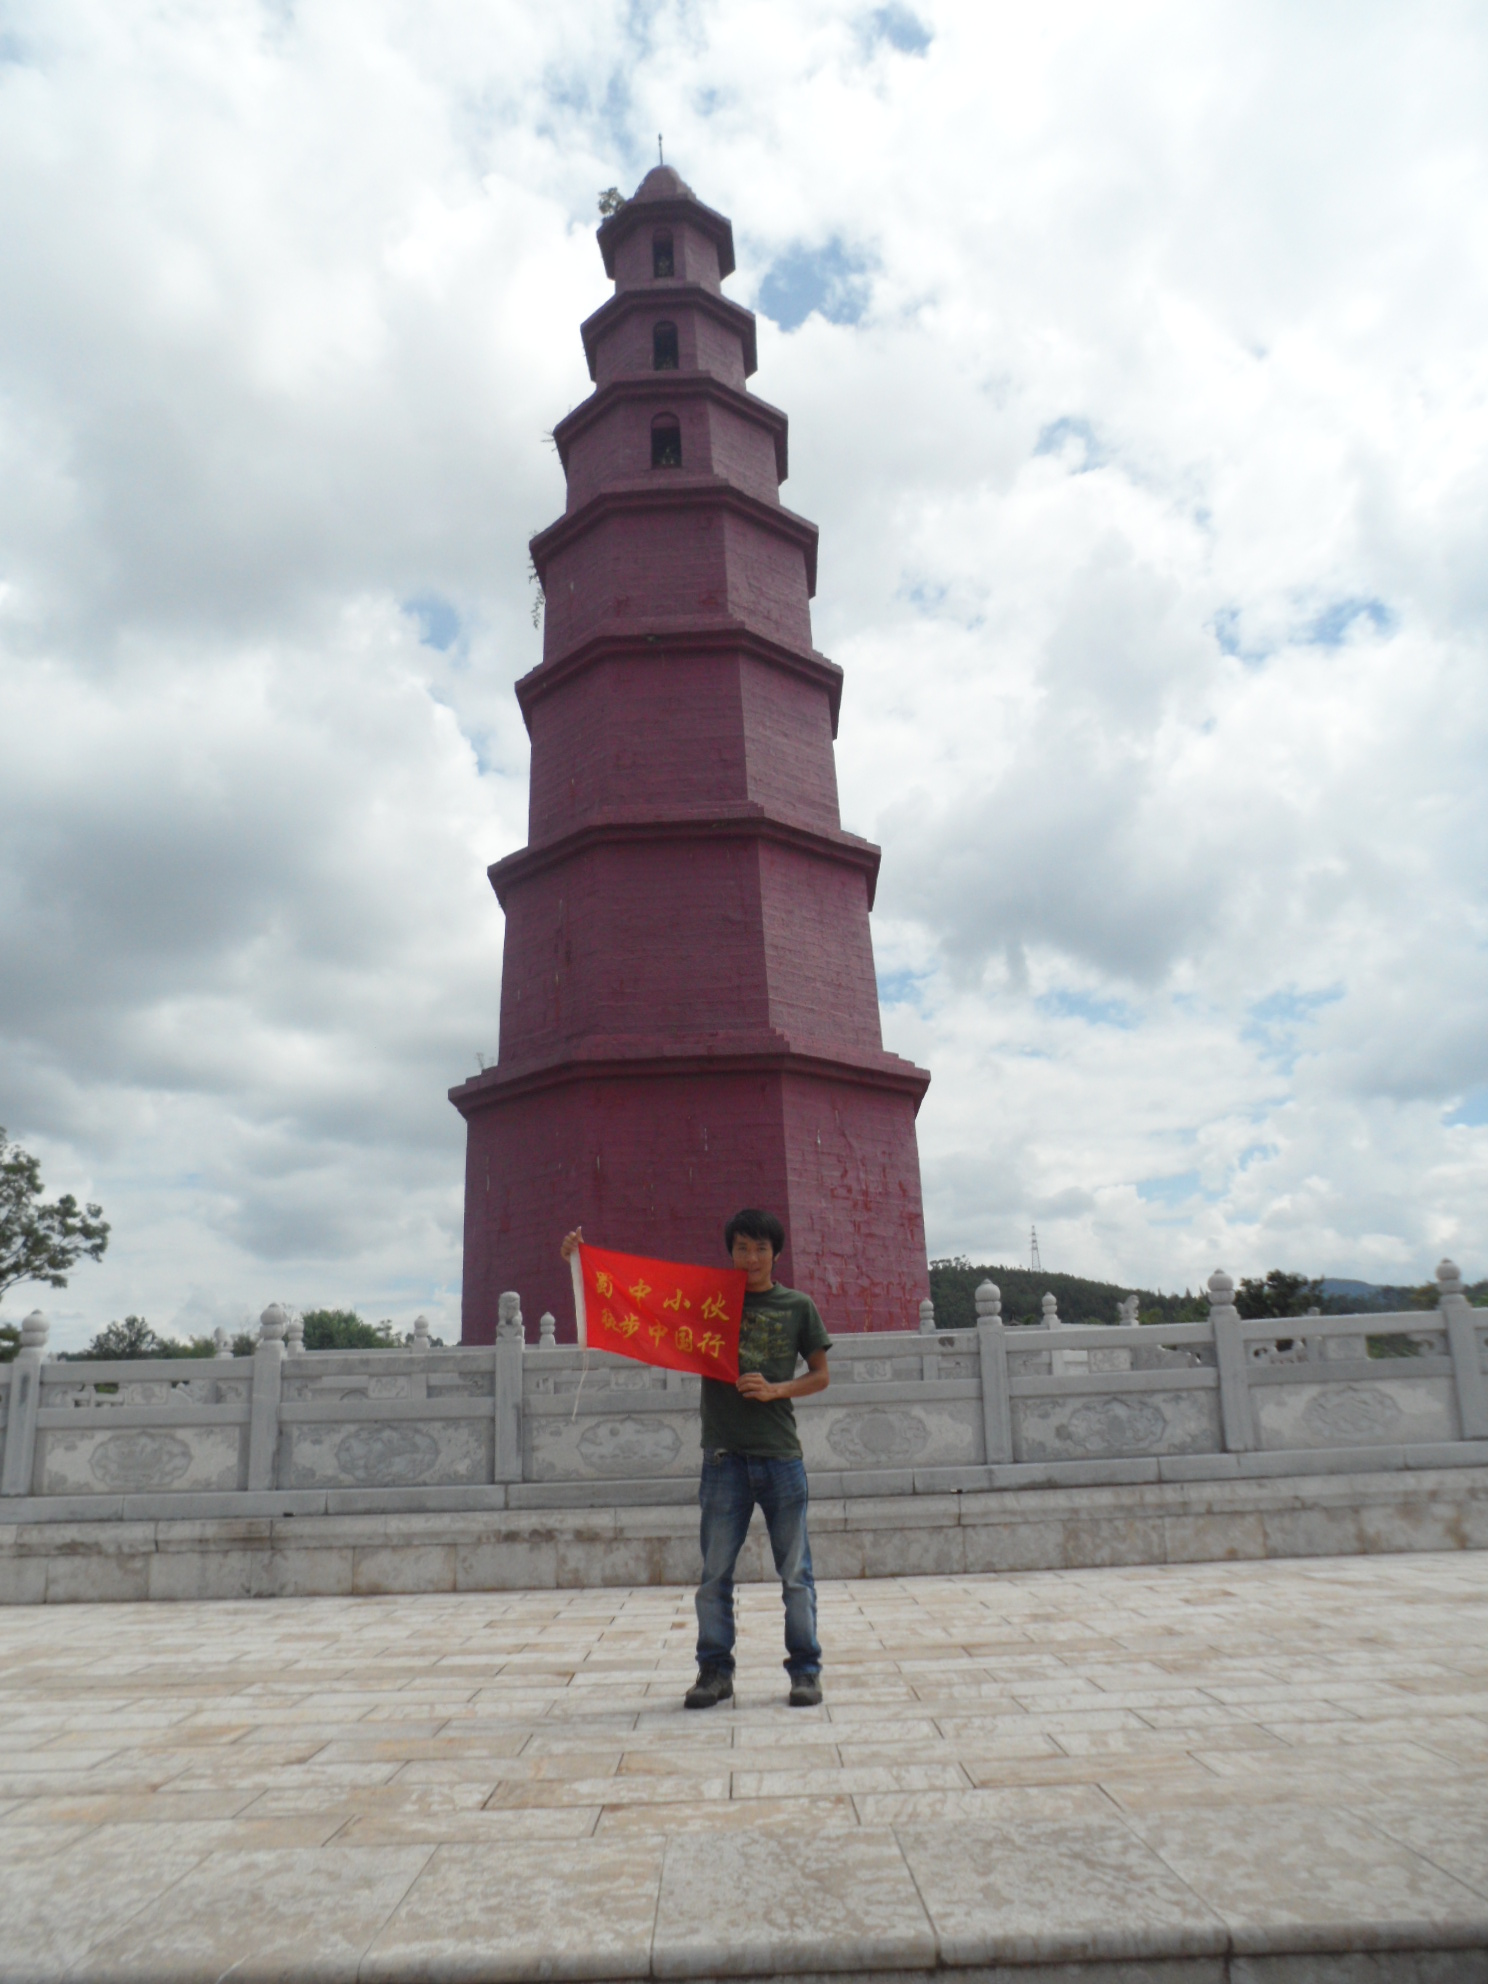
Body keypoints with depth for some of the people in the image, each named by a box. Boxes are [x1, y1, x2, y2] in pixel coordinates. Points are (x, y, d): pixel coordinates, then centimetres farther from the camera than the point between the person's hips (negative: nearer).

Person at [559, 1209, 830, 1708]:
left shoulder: (797, 1306, 4)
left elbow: (821, 1376, 9)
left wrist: (776, 1389, -9)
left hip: (781, 1455, -1)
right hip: (725, 1455, 1)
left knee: (795, 1572, 6)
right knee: (714, 1571, 5)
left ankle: (805, 1670, 19)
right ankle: (715, 1669, 19)